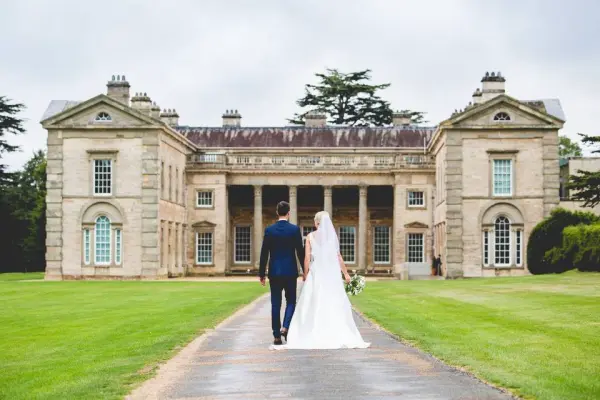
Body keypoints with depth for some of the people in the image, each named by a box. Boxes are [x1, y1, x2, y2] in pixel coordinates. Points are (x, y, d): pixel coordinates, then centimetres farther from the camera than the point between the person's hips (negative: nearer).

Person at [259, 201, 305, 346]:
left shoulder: (269, 230, -1)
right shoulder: (295, 229, -5)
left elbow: (264, 254, 0)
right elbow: (300, 251, -3)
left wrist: (262, 274, 6)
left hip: (274, 272, 1)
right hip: (290, 271, -1)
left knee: (275, 304, 6)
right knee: (291, 301, 13)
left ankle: (277, 336, 6)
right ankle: (285, 327, -8)